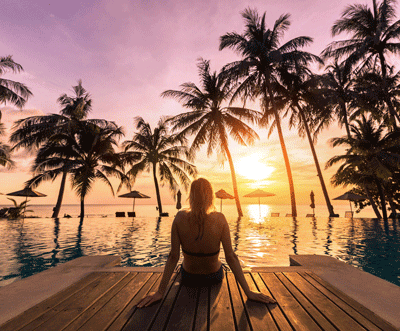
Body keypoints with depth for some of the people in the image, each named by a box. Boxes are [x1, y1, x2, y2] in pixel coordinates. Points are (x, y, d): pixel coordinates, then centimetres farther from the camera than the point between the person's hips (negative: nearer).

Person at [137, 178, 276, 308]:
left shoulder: (180, 218, -25)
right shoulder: (219, 219, -25)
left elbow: (173, 256, -22)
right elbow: (231, 257, -23)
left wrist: (160, 292, -12)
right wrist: (248, 292, -14)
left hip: (188, 279, 0)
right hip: (214, 278, 0)